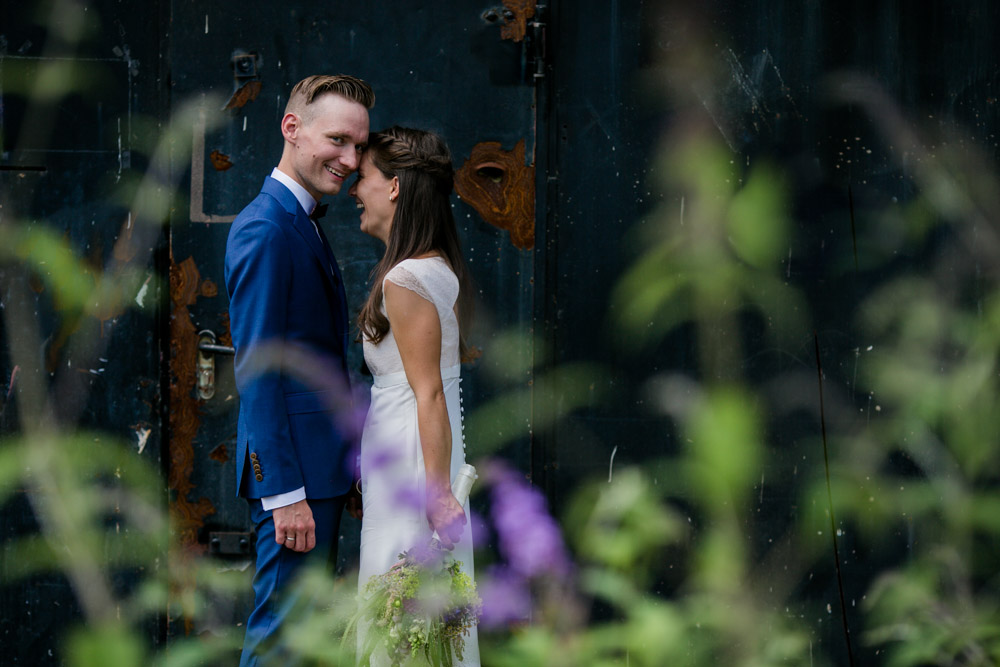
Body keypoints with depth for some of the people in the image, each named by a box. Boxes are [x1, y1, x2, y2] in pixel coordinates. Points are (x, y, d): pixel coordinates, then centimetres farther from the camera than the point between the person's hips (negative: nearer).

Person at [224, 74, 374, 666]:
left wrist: (341, 471, 17)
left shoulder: (301, 223, 16)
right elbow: (258, 372, -20)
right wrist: (285, 493, -22)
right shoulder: (266, 229, -15)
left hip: (321, 462, 10)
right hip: (294, 471, -10)